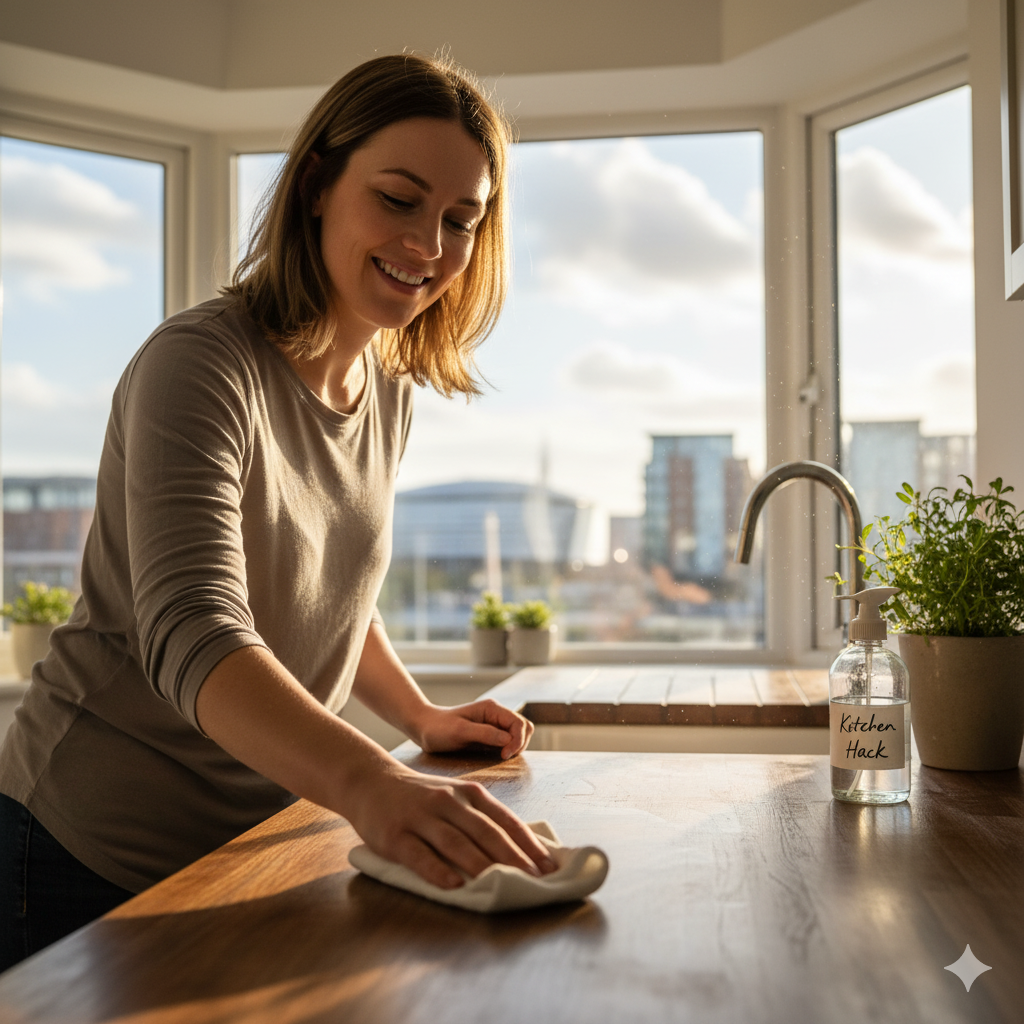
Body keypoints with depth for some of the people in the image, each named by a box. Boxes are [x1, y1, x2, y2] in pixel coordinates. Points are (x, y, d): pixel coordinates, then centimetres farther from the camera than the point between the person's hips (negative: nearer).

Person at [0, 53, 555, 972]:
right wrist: (368, 783, -51)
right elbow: (190, 631, -36)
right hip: (99, 854, -6)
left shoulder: (392, 390, 3)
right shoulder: (199, 365, -22)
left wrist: (421, 716, 4)